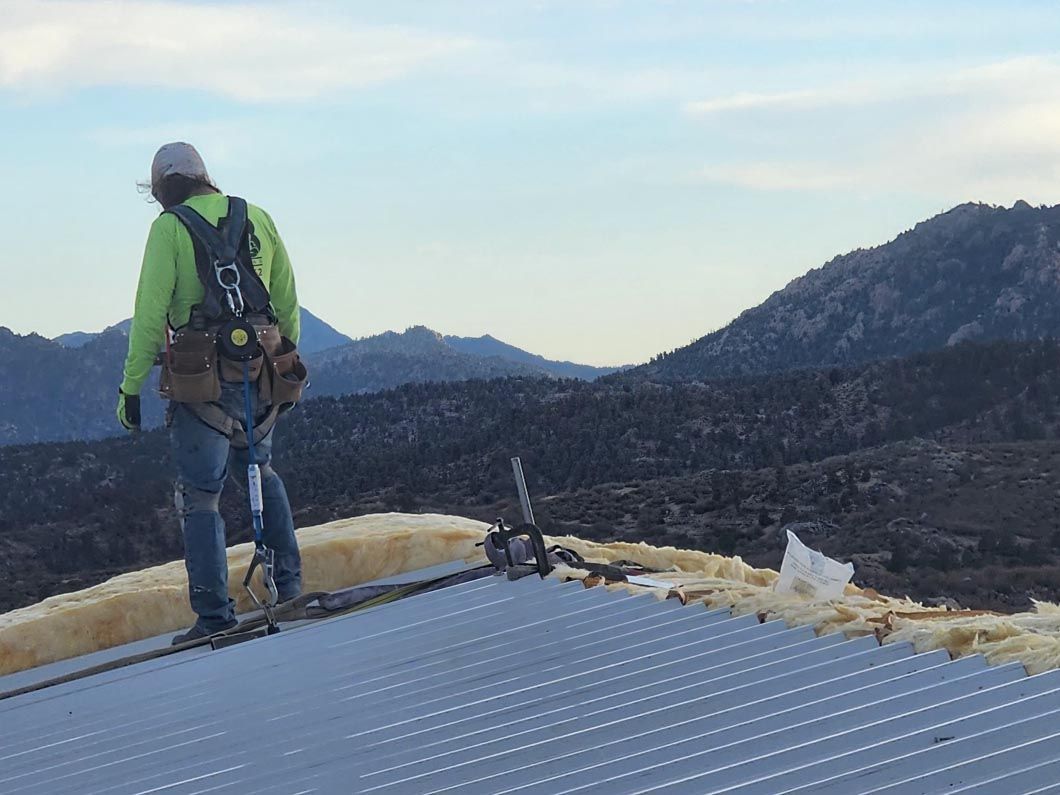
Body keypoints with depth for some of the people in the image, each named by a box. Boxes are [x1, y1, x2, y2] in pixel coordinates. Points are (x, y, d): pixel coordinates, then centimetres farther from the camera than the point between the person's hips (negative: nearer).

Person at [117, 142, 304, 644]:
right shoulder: (258, 219, 9)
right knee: (261, 470, 27)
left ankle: (215, 617, -1)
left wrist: (131, 385, -4)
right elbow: (288, 300, 14)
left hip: (202, 381, -5)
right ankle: (288, 582, 24)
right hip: (262, 373, 5)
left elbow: (150, 313, -8)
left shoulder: (170, 228, -4)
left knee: (199, 494, 2)